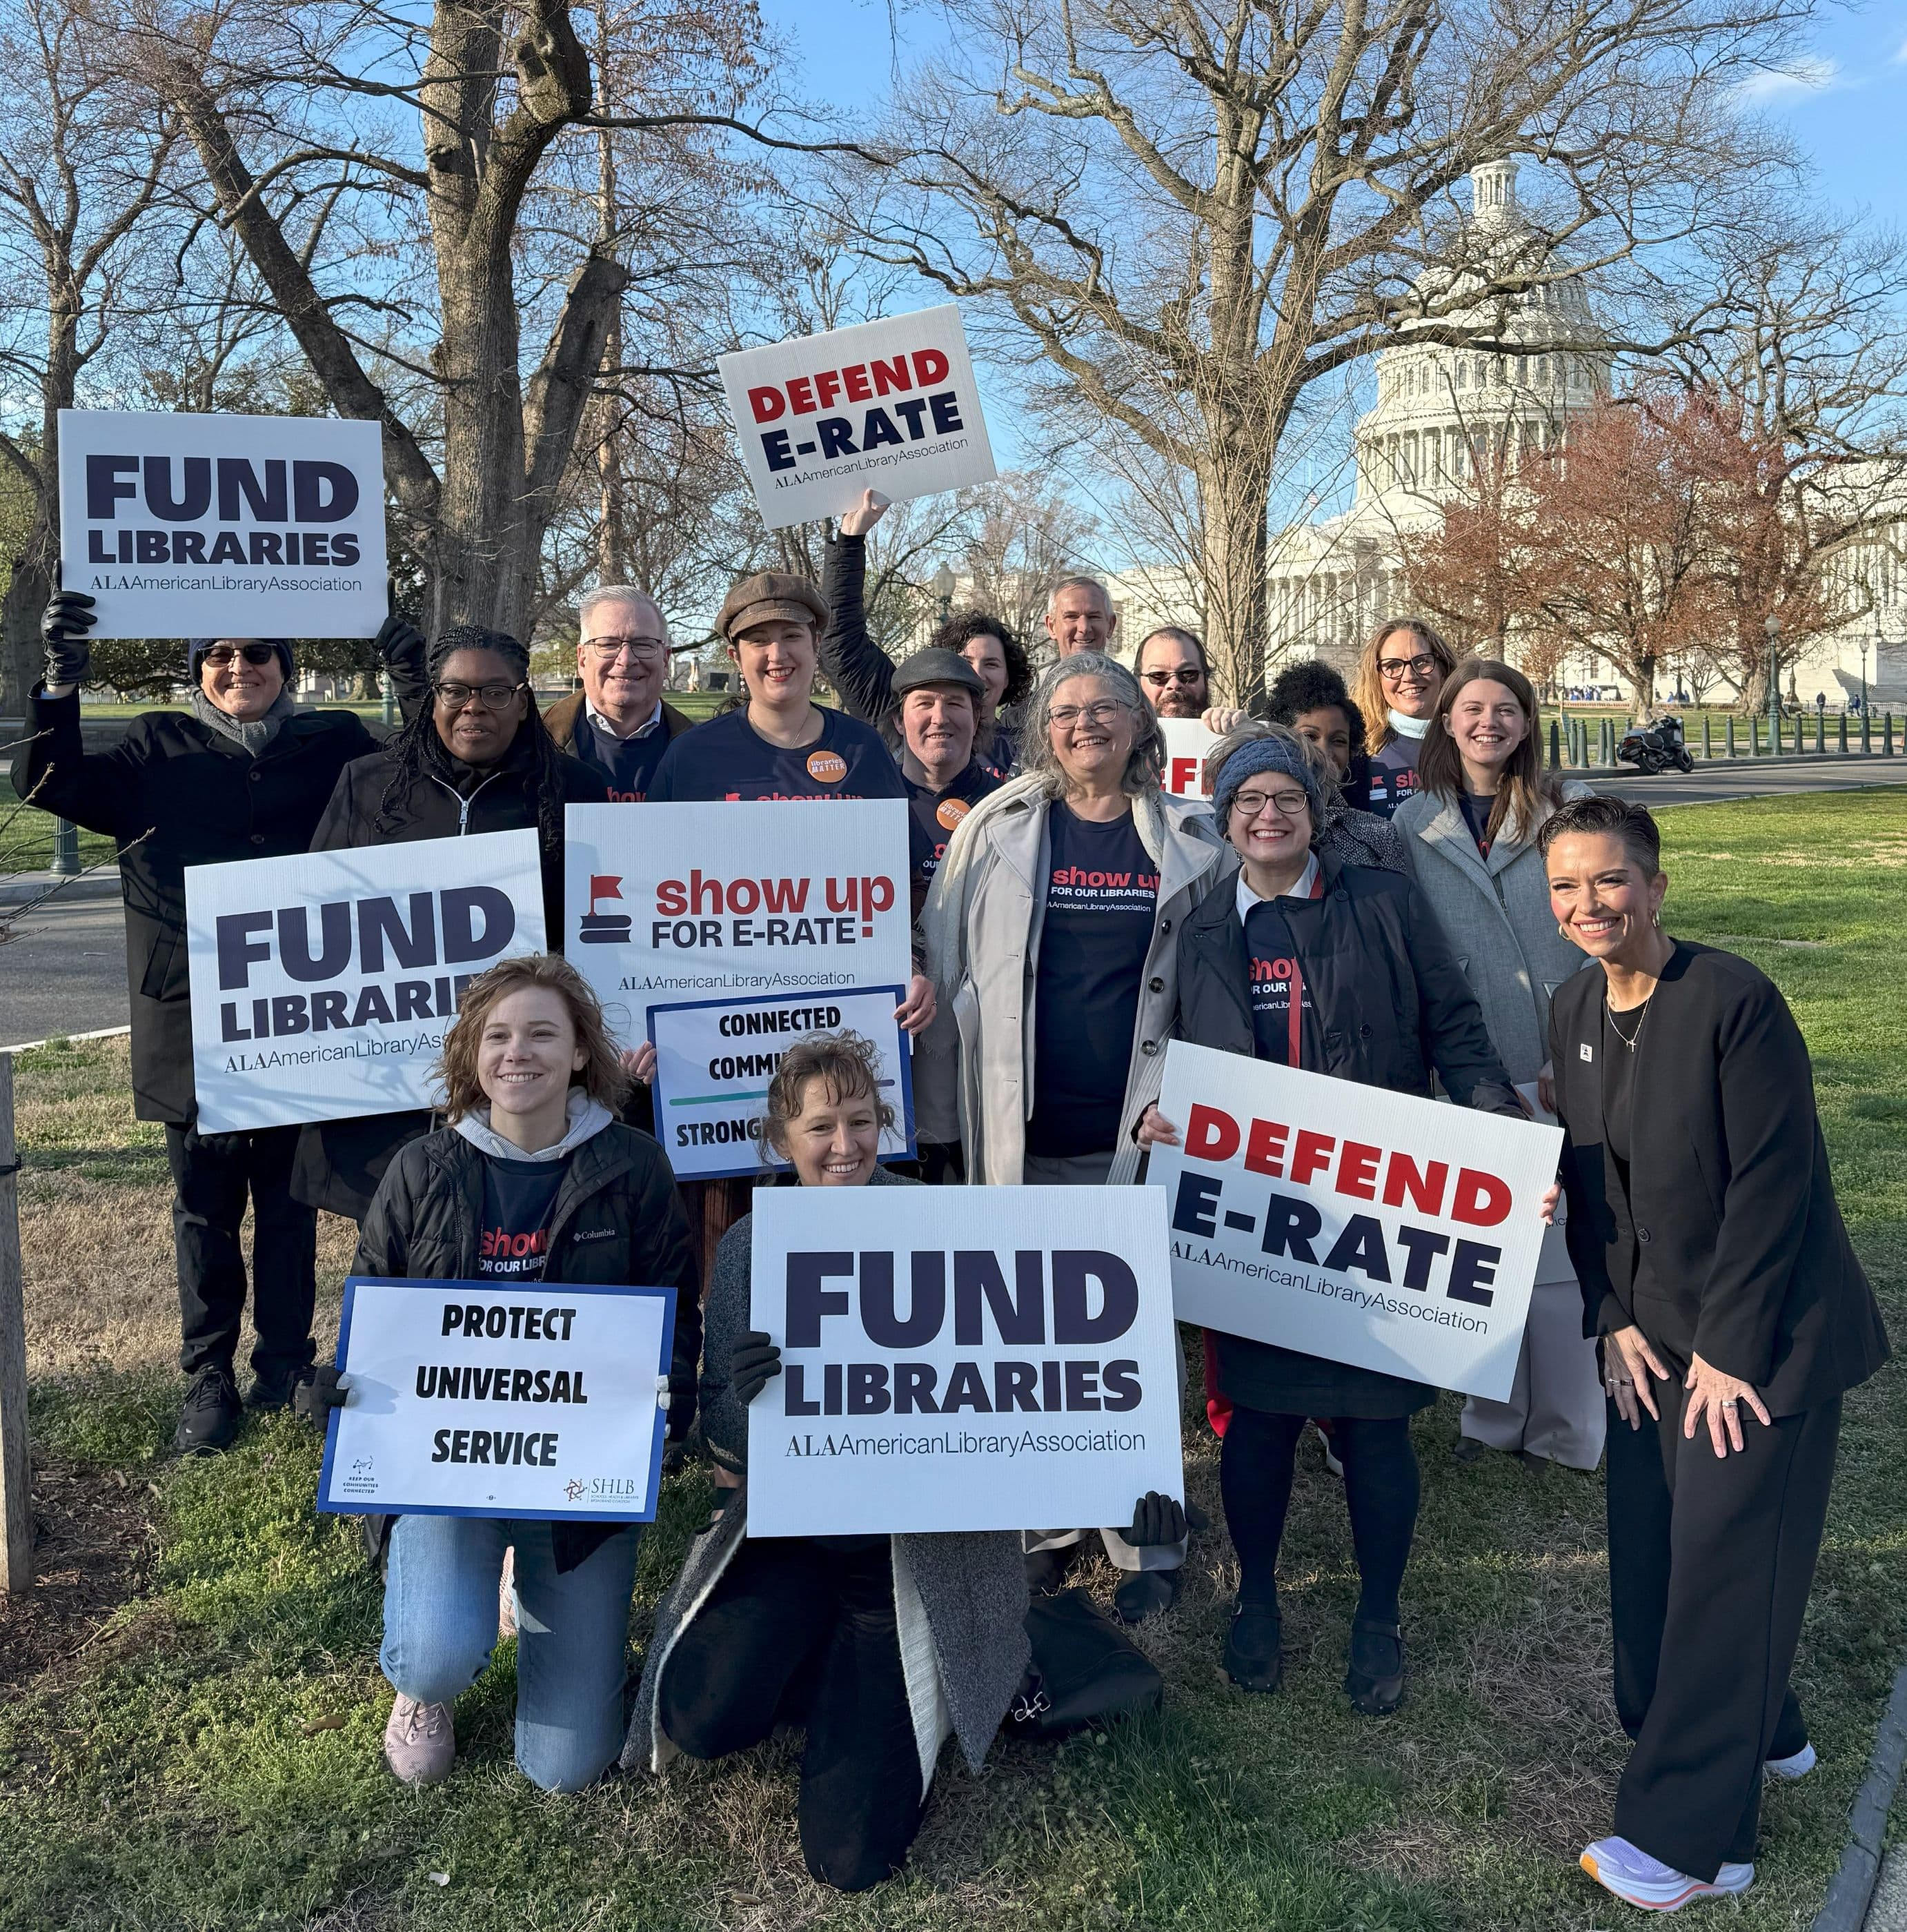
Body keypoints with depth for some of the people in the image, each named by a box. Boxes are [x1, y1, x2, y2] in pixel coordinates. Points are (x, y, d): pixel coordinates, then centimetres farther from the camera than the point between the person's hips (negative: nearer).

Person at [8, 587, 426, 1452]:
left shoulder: (334, 745, 7)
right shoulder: (160, 749, 7)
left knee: (288, 1203, 10)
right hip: (191, 1020, 0)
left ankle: (285, 1366, 25)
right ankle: (207, 1377, 21)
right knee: (205, 1208, 9)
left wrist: (417, 689, -15)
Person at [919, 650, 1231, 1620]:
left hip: (1140, 1132, 0)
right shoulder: (997, 829, 5)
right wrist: (943, 1116, 1)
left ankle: (1146, 1544, 20)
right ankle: (1042, 1530, 26)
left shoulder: (1189, 840, 6)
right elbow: (945, 969, 5)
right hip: (1022, 1136, 1)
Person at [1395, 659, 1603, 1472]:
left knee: (1559, 1250, 1)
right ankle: (1494, 1417, 23)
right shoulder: (1414, 823, 7)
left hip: (1565, 1069, -2)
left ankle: (1565, 1430, 14)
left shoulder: (1571, 809, 2)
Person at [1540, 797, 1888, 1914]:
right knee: (1648, 1558, 13)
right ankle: (1761, 1735, 39)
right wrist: (1616, 1321, 2)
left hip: (1767, 1336, -7)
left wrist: (1728, 1349, -17)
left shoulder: (1733, 1000, -20)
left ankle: (1689, 1838, 12)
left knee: (1722, 1565, -1)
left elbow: (1774, 1183, -20)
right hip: (1655, 1336, 7)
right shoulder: (1574, 1011, 2)